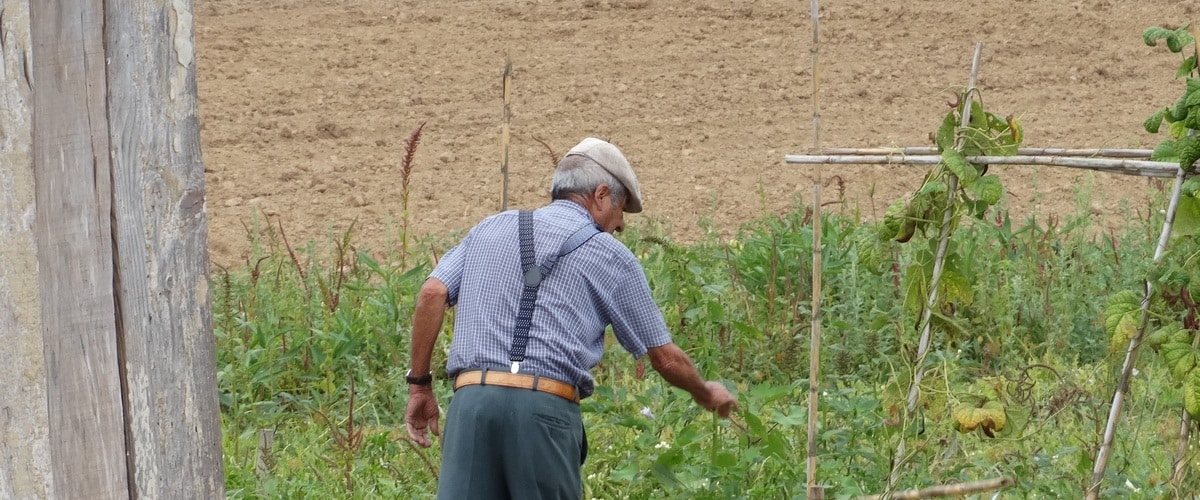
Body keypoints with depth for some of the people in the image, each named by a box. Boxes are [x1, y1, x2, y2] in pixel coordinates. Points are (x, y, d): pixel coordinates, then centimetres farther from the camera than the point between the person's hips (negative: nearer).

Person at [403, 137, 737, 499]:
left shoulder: (490, 229, 21)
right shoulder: (610, 256, 12)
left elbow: (432, 294, 7)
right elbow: (665, 358, 16)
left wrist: (419, 385, 12)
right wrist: (707, 395, 36)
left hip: (471, 399, 3)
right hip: (546, 408, -3)